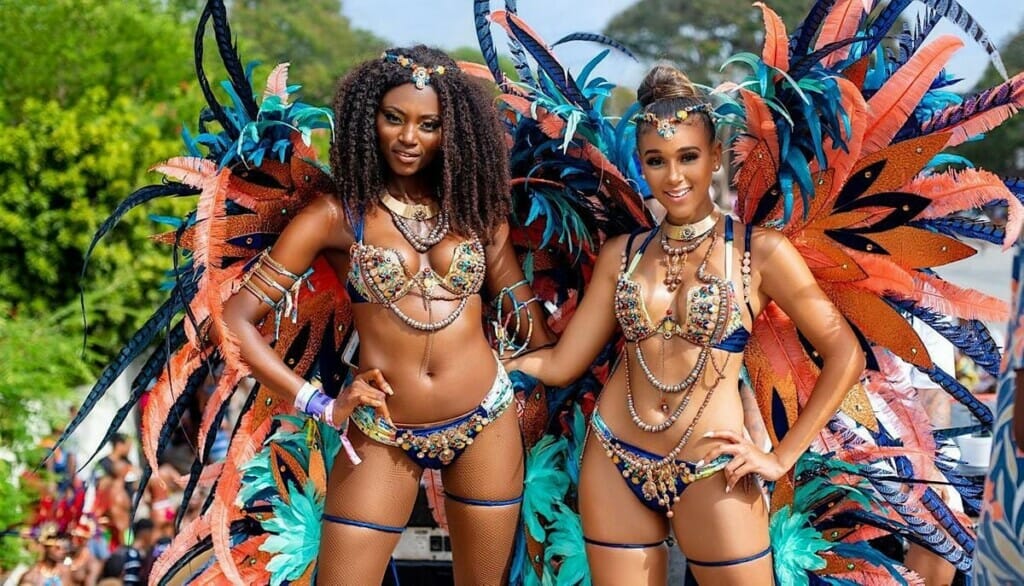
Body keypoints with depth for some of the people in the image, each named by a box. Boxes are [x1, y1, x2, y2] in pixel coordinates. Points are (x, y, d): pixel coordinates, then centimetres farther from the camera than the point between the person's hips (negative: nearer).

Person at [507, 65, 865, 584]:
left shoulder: (760, 251, -4)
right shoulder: (622, 254, 7)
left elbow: (844, 356, -5)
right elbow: (560, 364, 7)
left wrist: (782, 457, -7)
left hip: (710, 476, -3)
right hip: (613, 465, 3)